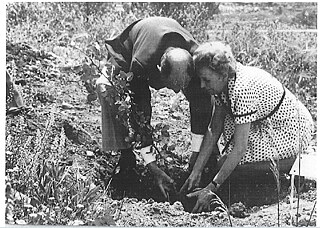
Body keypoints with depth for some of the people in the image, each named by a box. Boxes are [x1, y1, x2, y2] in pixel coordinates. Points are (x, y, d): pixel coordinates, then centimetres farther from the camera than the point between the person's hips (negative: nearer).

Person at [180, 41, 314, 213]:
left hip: (291, 136, -9)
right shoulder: (225, 83, -5)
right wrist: (196, 171, -5)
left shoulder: (243, 89, -31)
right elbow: (214, 129, 0)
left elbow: (240, 148, -31)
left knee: (226, 165, -17)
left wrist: (211, 189, -30)